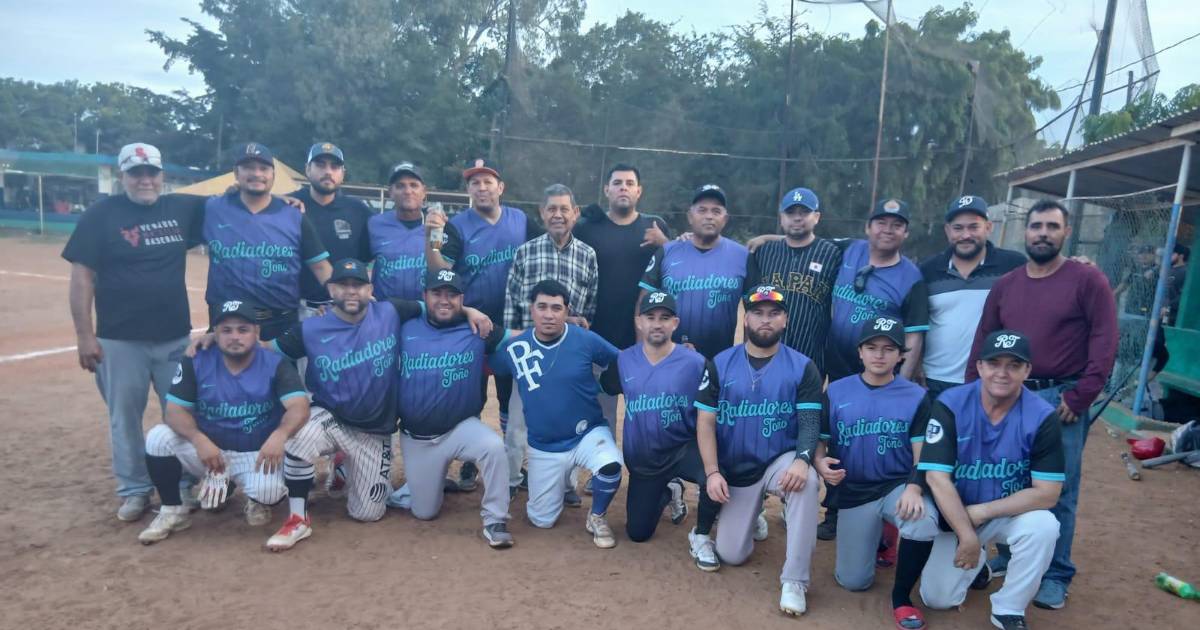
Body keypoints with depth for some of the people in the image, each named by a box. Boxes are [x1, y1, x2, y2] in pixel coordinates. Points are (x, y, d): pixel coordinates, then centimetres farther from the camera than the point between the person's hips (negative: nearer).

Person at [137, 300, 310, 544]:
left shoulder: (275, 364, -11)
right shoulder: (196, 363, -4)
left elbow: (299, 407, -23)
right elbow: (175, 411, -8)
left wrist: (279, 435, -44)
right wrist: (199, 439, -29)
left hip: (257, 453, -3)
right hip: (208, 447, 3)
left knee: (269, 491, -32)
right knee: (159, 437, -21)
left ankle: (258, 499, 10)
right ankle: (173, 511, 0)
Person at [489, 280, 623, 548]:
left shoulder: (586, 340, -15)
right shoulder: (514, 348, -9)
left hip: (589, 433, -2)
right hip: (543, 447, 2)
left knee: (610, 466, -35)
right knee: (541, 520, 11)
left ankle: (597, 517, -2)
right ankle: (556, 483, 45)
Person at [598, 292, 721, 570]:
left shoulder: (695, 363, -14)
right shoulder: (623, 361, -5)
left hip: (684, 450, -3)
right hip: (642, 461, 3)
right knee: (637, 533, 13)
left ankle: (701, 536, -4)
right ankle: (669, 491, 44)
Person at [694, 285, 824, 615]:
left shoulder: (802, 367, -5)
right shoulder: (721, 364, -1)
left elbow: (810, 422, -11)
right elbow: (705, 421, -4)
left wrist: (802, 459, -32)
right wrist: (712, 473, -14)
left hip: (780, 461, -2)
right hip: (735, 470, 2)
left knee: (806, 480, -37)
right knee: (730, 556, 3)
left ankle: (794, 581, -24)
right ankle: (751, 513, 37)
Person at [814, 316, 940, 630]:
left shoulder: (916, 396, -2)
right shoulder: (836, 392, 0)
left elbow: (923, 454, -3)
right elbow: (819, 442, 3)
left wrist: (913, 488, -22)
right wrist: (820, 463, -20)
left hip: (898, 486, -1)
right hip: (853, 492, 1)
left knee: (924, 522, -36)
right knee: (853, 582, 2)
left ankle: (901, 597, -8)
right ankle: (876, 536, 37)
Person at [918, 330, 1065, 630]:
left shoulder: (1043, 417, -17)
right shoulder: (950, 405, -19)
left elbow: (1047, 493, -18)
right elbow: (937, 478, -21)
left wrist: (982, 512, -22)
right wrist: (967, 536, -23)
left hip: (1012, 514, 0)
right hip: (955, 514, 0)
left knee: (1044, 526, -33)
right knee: (937, 598, -5)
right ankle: (976, 562, 29)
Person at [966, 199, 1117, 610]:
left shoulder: (1087, 280, -3)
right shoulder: (1005, 285, 10)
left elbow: (1104, 341, -9)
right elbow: (982, 342, 11)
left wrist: (1079, 396, -14)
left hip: (1061, 398, -4)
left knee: (1058, 491, 3)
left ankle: (1055, 575, 17)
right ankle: (1008, 555, 30)